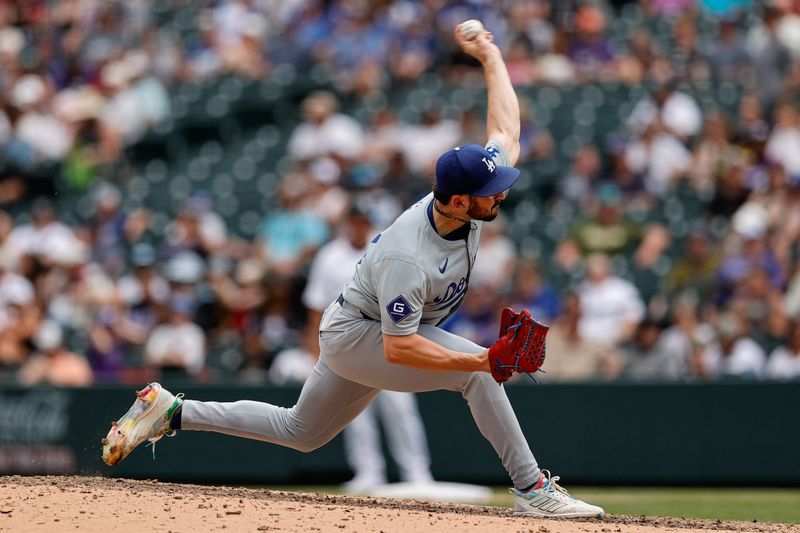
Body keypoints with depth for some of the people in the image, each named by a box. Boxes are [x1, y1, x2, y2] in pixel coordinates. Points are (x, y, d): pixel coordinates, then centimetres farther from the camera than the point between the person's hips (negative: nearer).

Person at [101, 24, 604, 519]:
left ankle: (172, 411, 26)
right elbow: (397, 348, -37)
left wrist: (489, 55, 9)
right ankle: (533, 490, -18)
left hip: (381, 336, 9)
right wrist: (483, 361, -44)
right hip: (354, 334, -9)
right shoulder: (407, 258, -38)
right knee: (478, 371, -26)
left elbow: (505, 128, 1)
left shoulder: (472, 193, -15)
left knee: (300, 432, 22)